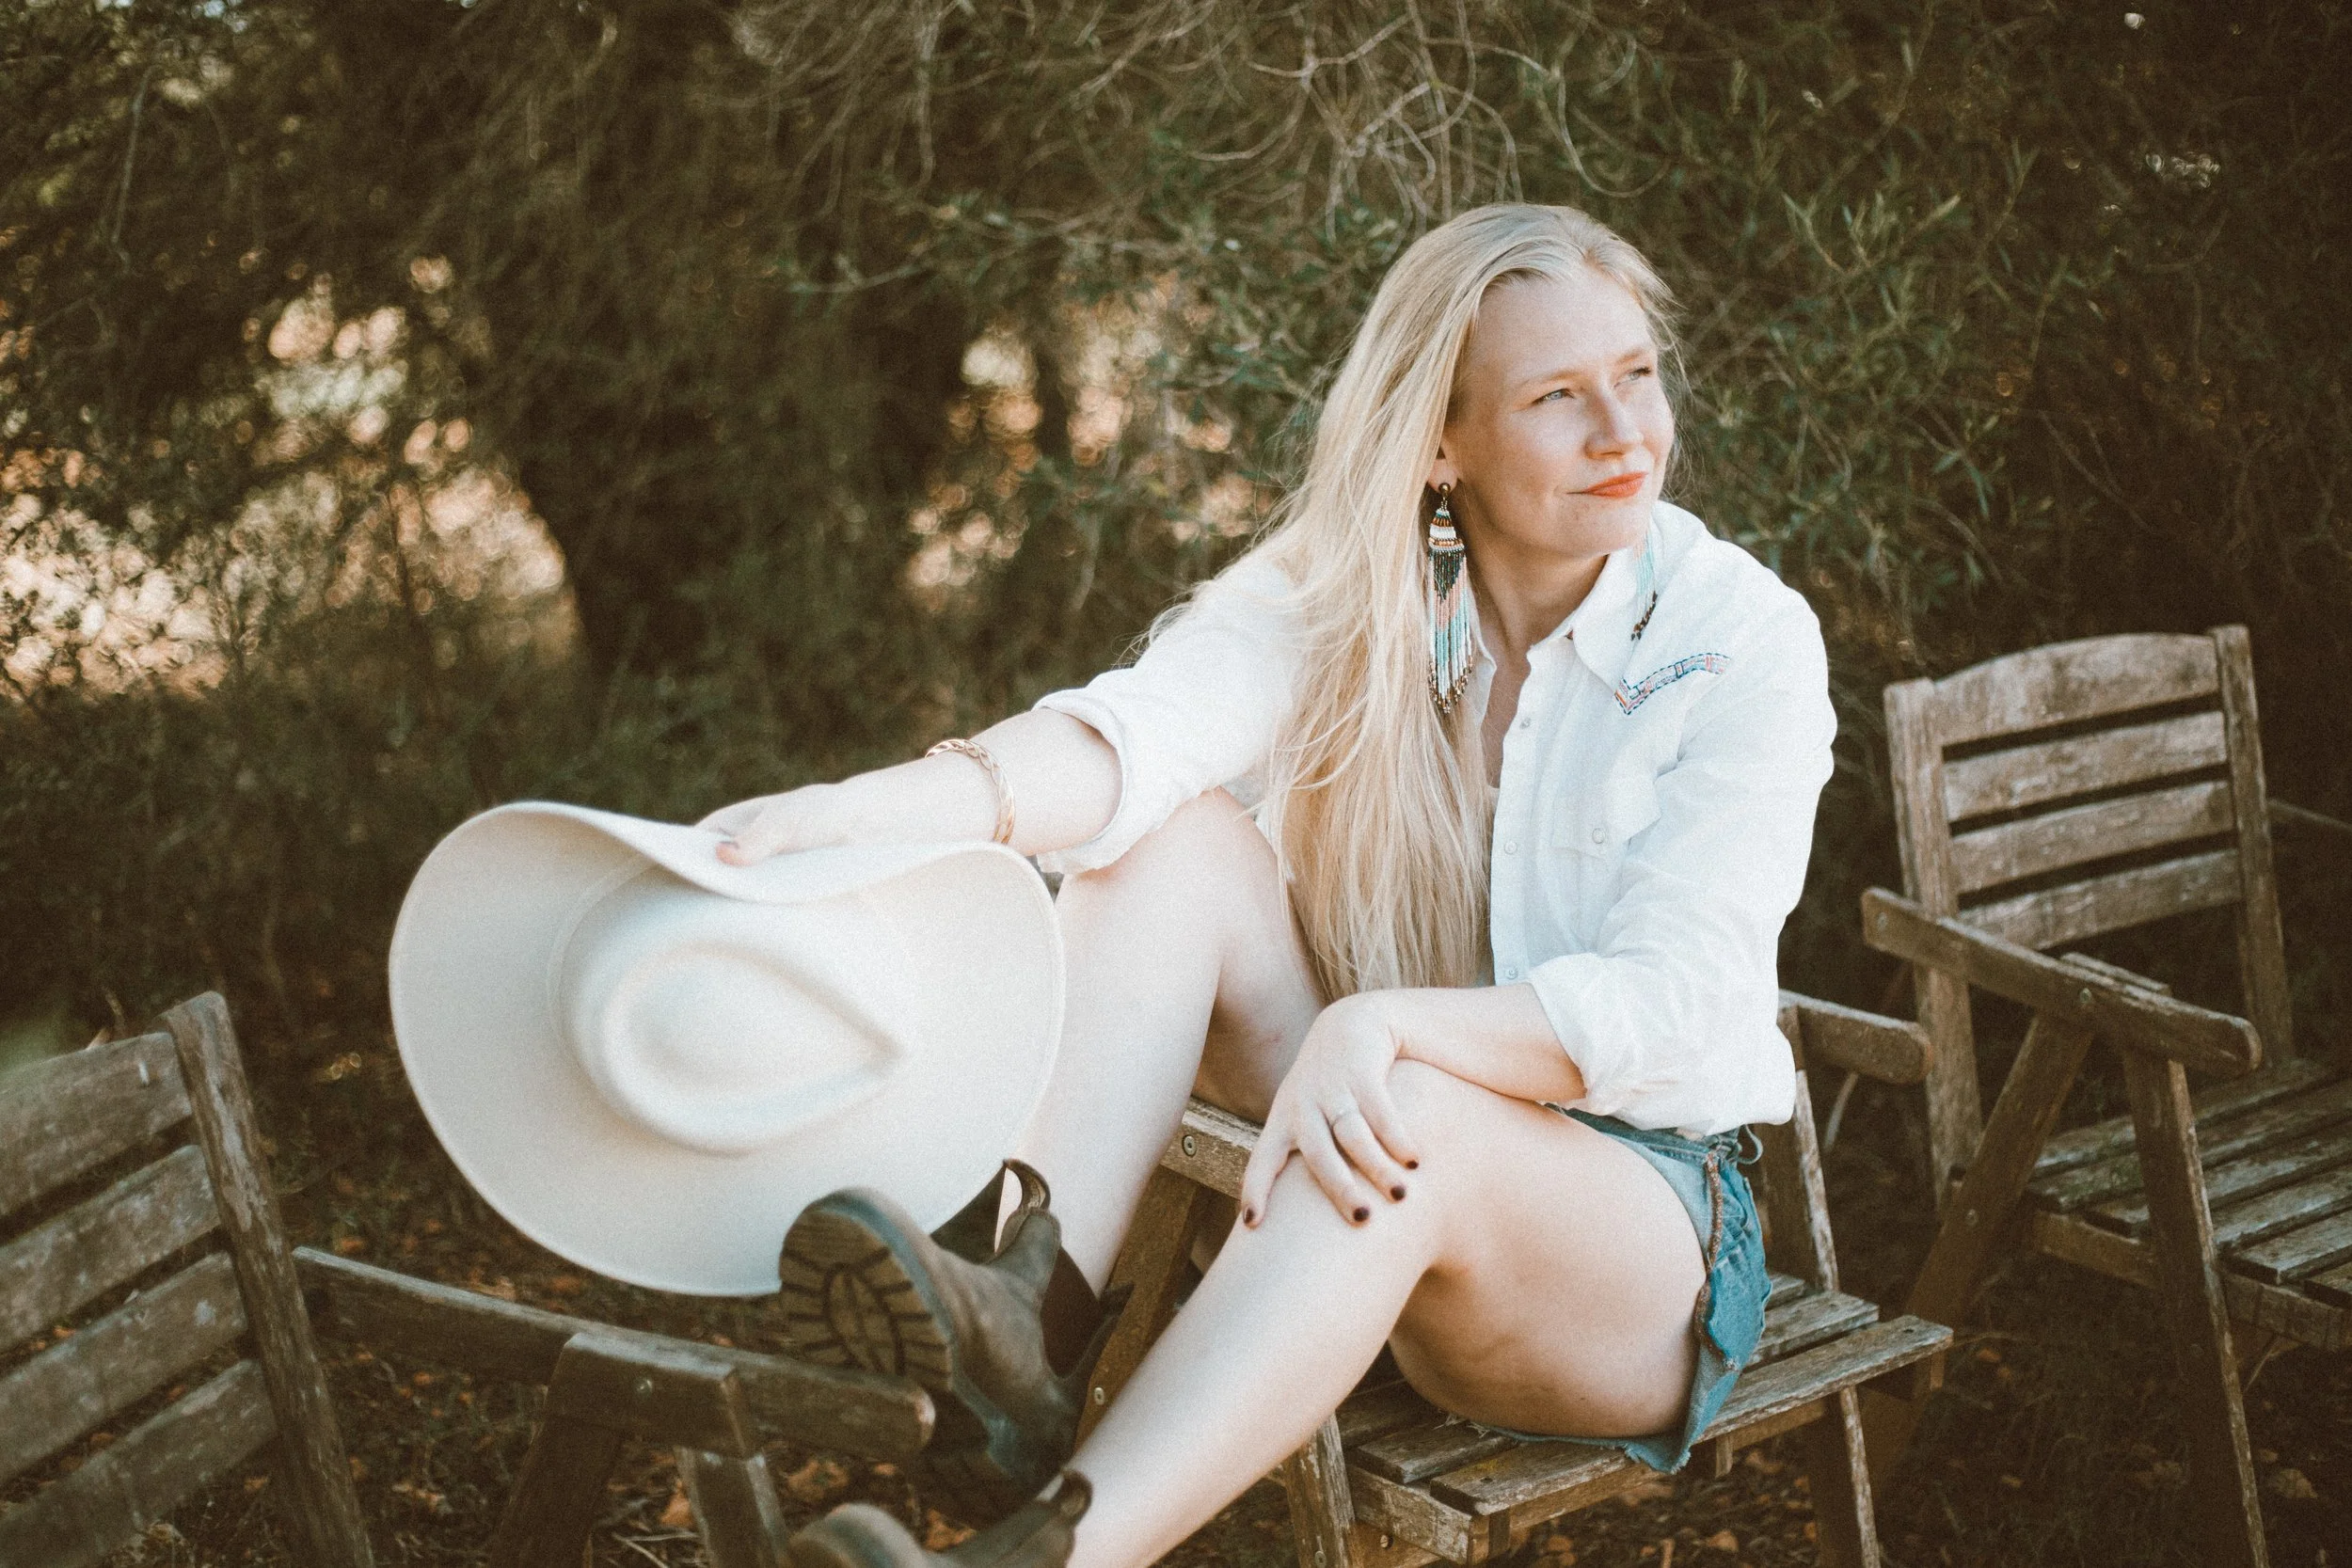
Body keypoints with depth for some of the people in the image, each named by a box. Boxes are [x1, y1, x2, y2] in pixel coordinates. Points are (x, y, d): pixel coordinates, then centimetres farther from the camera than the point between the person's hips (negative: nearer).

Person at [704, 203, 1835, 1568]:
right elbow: (1144, 730, -24)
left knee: (1404, 1116, -38)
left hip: (1655, 1217, -3)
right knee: (1182, 834, -19)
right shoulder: (1344, 586, -3)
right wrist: (892, 804, -44)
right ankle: (1031, 1312, -36)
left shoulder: (1747, 637, -11)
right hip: (1388, 1176, 4)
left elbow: (1674, 1008, -21)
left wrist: (1387, 1024, -39)